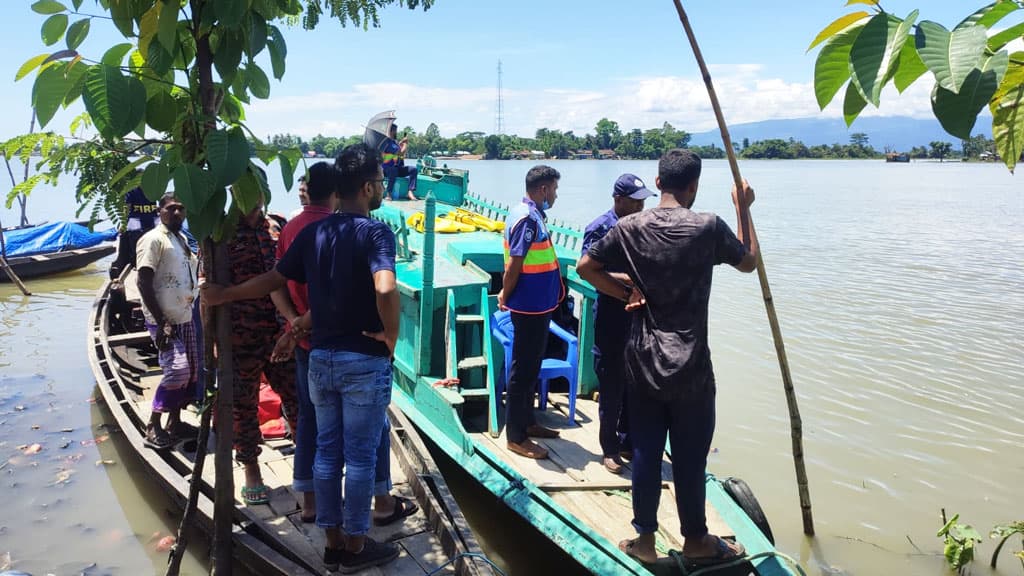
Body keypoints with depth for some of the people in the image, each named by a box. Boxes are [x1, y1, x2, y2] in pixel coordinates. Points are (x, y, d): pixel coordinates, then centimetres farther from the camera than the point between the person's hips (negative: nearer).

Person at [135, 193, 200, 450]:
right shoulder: (153, 239, -11)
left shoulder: (182, 239, 13)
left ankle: (174, 421, 22)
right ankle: (153, 426, -3)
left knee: (191, 371, 9)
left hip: (185, 318, 8)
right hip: (164, 320, -8)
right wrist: (160, 322, -21)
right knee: (177, 370, -16)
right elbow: (144, 283, -17)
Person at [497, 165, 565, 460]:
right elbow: (514, 265, -21)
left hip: (537, 304, 10)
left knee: (530, 367, 19)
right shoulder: (528, 218, -20)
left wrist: (507, 294, 14)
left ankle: (527, 422, 32)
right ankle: (516, 436, 8)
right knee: (523, 369, -1)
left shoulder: (530, 214, 12)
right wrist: (507, 296, -9)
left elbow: (516, 264, 16)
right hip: (530, 306, -10)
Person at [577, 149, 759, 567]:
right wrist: (743, 209, 14)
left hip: (643, 362, 3)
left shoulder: (630, 228, -3)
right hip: (690, 366, -3)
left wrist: (624, 293, 5)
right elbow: (749, 262, 6)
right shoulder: (708, 227, -11)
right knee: (690, 457, 11)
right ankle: (696, 540, 28)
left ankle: (644, 539, 24)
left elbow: (585, 267, 3)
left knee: (645, 451, 12)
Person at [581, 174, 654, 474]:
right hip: (611, 316, -6)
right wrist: (624, 278, -32)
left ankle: (628, 441, 29)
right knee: (611, 386, 3)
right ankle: (609, 449, 16)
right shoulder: (599, 228, -9)